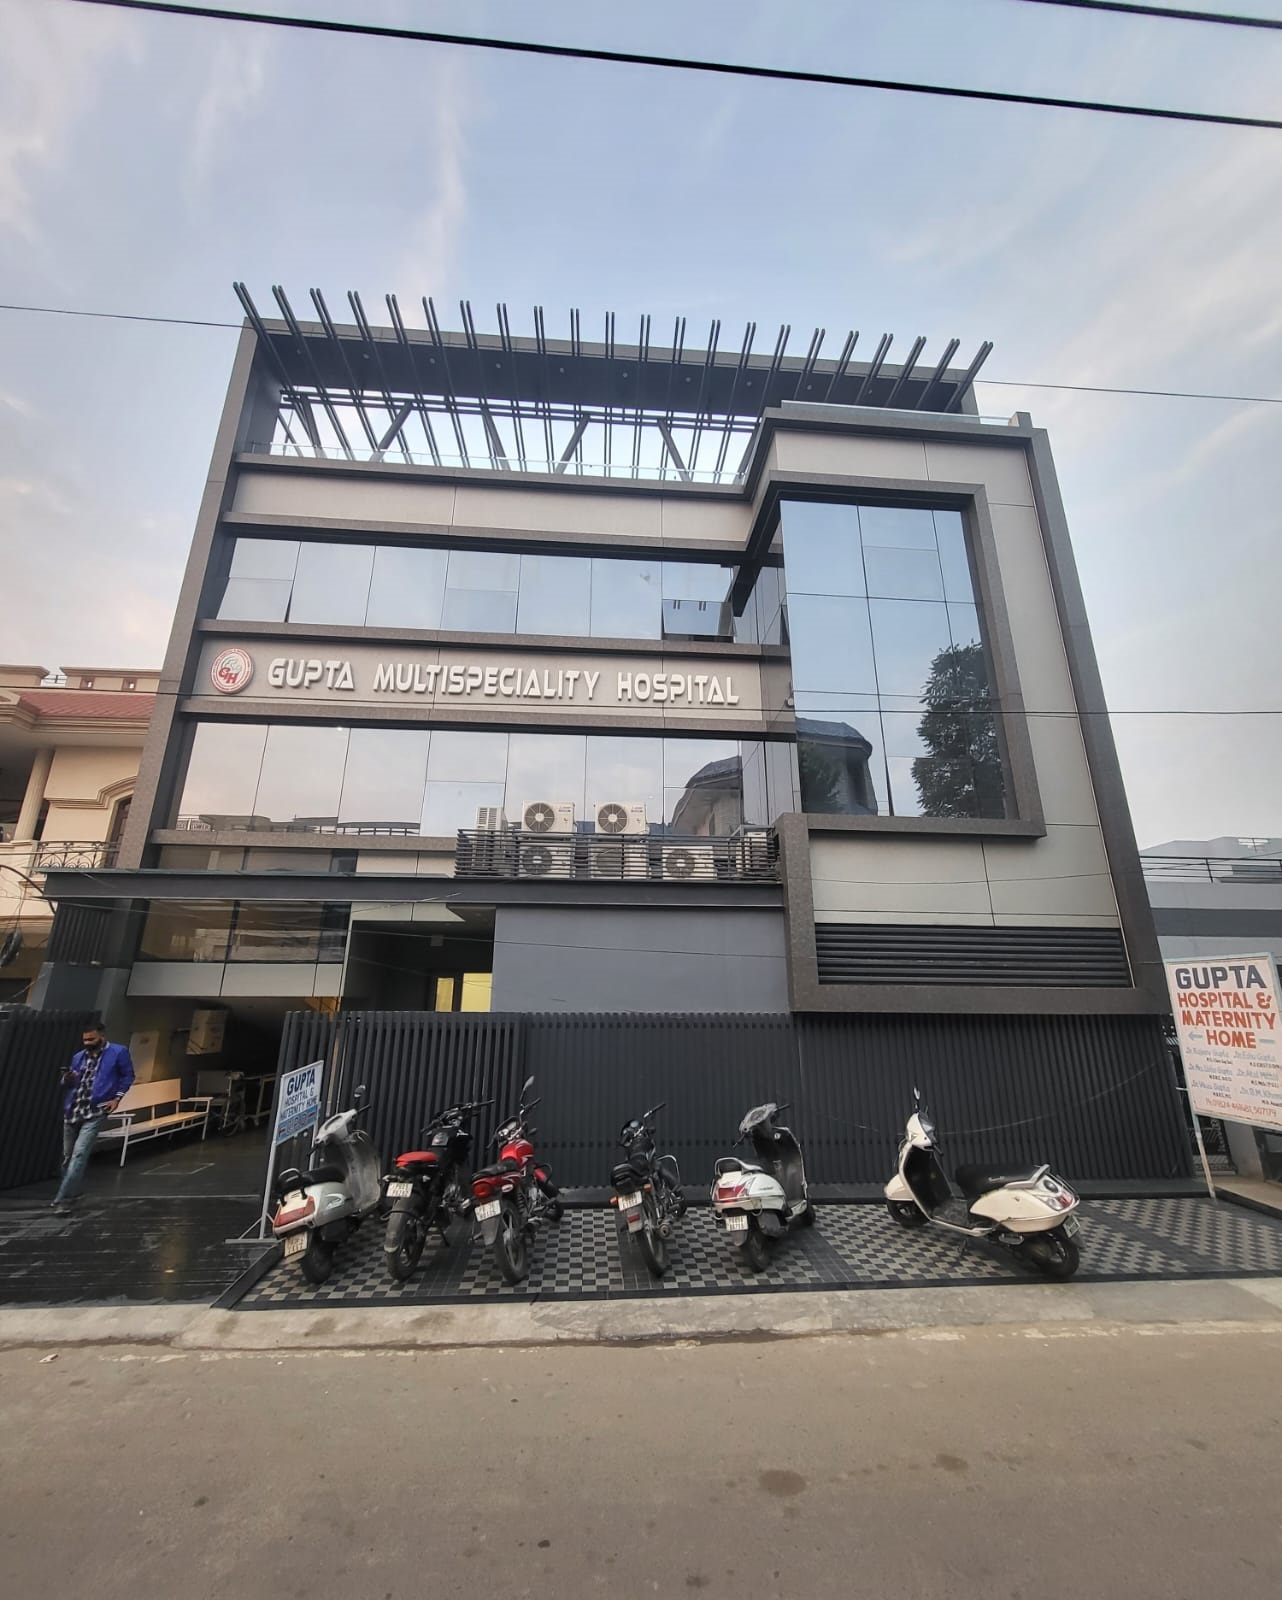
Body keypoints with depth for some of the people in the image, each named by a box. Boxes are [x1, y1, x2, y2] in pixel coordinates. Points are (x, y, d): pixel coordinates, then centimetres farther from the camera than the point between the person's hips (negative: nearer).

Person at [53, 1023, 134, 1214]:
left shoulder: (118, 1052, -5)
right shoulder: (78, 1057, 11)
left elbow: (128, 1076, 1)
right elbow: (67, 1084, 17)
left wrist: (117, 1098, -8)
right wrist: (67, 1079, -6)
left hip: (95, 1113, -6)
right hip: (72, 1112, 6)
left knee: (79, 1154, -13)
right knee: (68, 1156, 17)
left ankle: (63, 1200, -5)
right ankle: (71, 1190, 38)